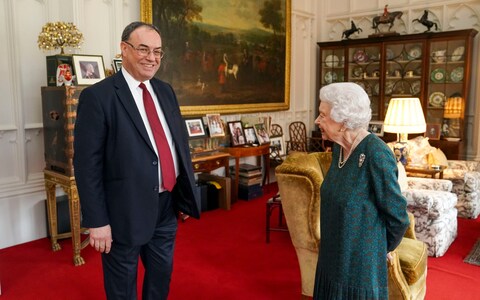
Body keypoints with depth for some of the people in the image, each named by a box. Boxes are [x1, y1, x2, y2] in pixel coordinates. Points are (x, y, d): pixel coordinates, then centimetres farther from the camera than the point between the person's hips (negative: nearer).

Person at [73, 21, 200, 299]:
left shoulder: (166, 91, 8)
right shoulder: (98, 96, -12)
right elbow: (87, 164, -14)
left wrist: (186, 193, 10)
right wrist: (97, 221, -15)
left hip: (167, 206, 6)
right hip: (126, 212, -6)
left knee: (162, 275, 23)